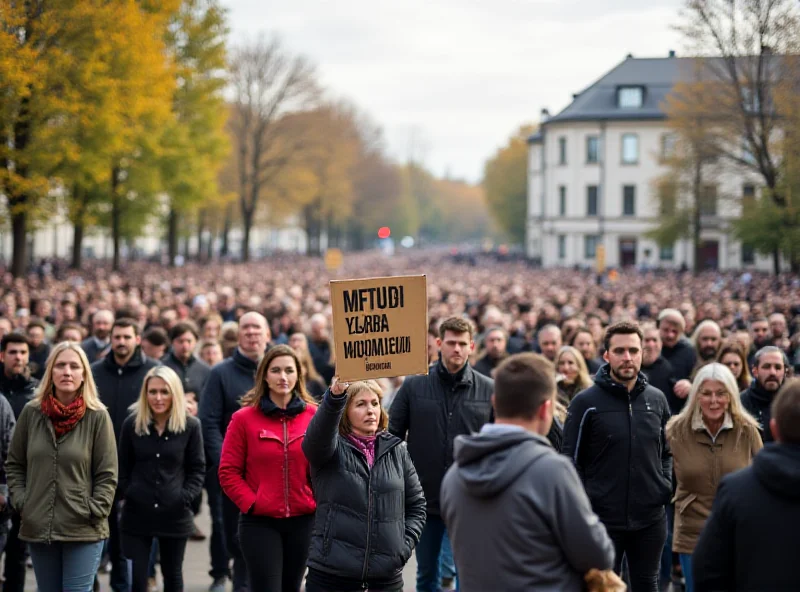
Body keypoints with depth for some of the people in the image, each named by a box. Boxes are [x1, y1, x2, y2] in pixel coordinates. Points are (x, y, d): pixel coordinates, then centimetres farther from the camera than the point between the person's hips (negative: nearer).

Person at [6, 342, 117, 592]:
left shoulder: (97, 416, -6)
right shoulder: (31, 412, 2)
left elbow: (107, 474, -3)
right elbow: (14, 465, 11)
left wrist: (94, 512, -11)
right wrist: (21, 502, 1)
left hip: (83, 530, -3)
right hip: (38, 527, 3)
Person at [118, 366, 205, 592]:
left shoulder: (190, 425, -3)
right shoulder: (132, 423, 1)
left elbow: (197, 469, 1)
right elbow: (123, 467, 7)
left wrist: (186, 497, -11)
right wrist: (128, 494, -6)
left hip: (175, 514, 0)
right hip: (137, 514, 0)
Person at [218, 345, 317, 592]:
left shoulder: (313, 415, 2)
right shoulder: (244, 418, -4)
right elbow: (228, 472, -3)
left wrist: (318, 502, -1)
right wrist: (251, 503, -11)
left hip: (303, 520, 3)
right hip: (259, 522, -3)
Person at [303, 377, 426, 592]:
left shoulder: (397, 450, 9)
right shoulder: (332, 448, -1)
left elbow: (416, 505, 16)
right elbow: (319, 433, -25)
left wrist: (405, 545, 1)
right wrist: (335, 396, -42)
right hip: (331, 575, -3)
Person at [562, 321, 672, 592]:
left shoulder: (657, 400, 7)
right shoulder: (586, 402, -7)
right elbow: (571, 460, -5)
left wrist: (666, 486, 3)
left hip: (651, 518, 4)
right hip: (603, 518, -4)